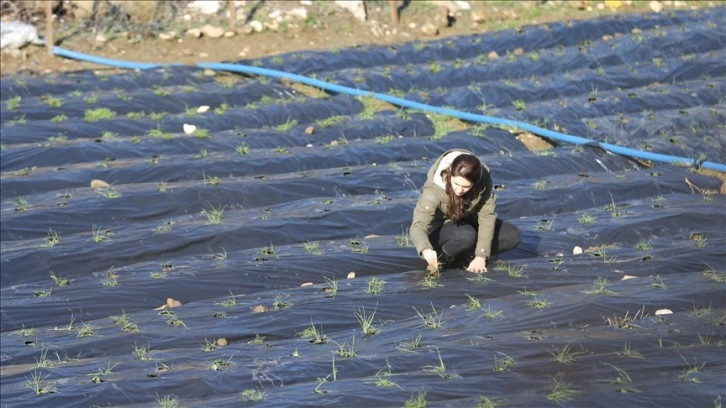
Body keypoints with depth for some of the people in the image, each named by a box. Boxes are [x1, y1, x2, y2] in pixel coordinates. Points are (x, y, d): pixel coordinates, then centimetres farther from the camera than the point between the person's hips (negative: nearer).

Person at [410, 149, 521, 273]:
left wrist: (481, 256, -30)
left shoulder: (483, 179, -27)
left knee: (513, 236, -13)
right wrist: (426, 250, -63)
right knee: (466, 236, -37)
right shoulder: (434, 189, -35)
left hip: (469, 221, 4)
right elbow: (418, 226, -41)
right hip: (441, 226, -4)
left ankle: (463, 254, -6)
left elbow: (487, 215, -24)